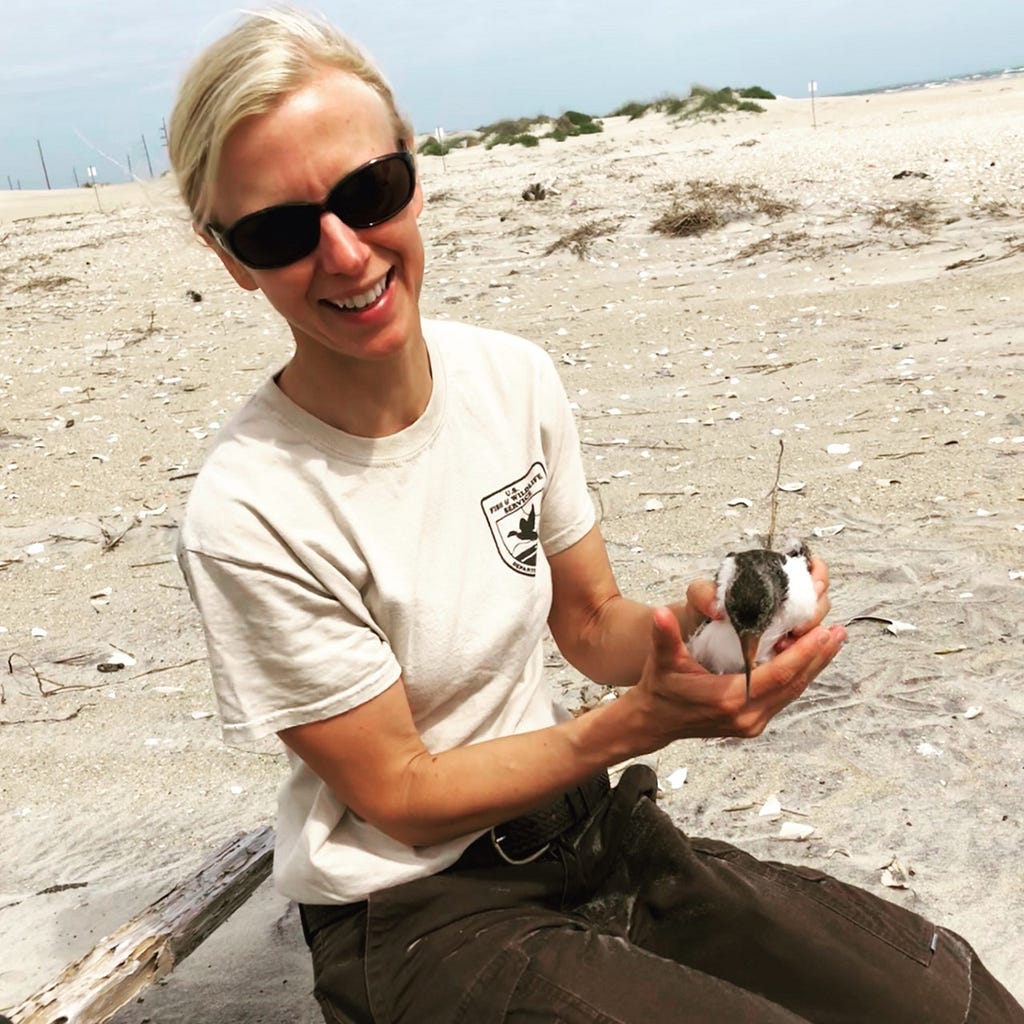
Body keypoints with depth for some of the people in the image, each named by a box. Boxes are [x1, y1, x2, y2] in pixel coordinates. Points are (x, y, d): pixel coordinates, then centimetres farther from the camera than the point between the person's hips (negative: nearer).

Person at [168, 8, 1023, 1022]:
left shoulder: (515, 377, -6)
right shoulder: (247, 513, -23)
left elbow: (590, 625, 4)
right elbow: (401, 796, -15)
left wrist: (685, 632, -18)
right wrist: (641, 721, -25)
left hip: (581, 824, 5)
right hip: (420, 917, -4)